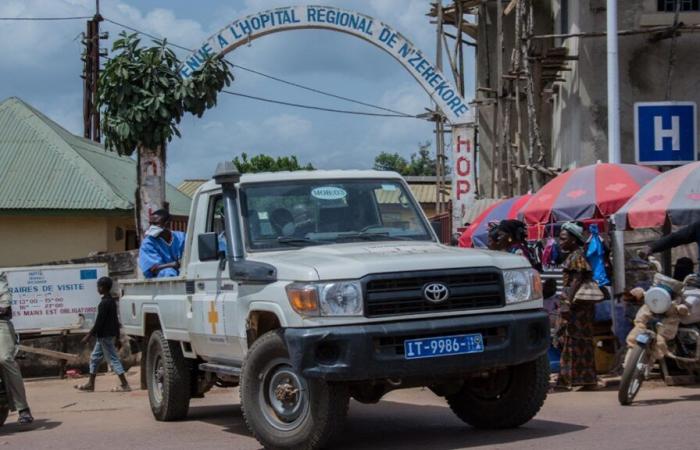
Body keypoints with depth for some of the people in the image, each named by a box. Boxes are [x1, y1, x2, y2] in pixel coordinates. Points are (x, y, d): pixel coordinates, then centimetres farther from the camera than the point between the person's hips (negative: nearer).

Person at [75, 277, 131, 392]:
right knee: (95, 358, 15)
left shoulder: (104, 303, -19)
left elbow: (99, 322, -20)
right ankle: (90, 384, 21)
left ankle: (124, 385, -6)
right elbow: (114, 318, 17)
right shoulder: (112, 301, 11)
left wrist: (89, 336, -16)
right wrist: (117, 332, 22)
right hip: (109, 334, 10)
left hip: (105, 335, -10)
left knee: (113, 359, -7)